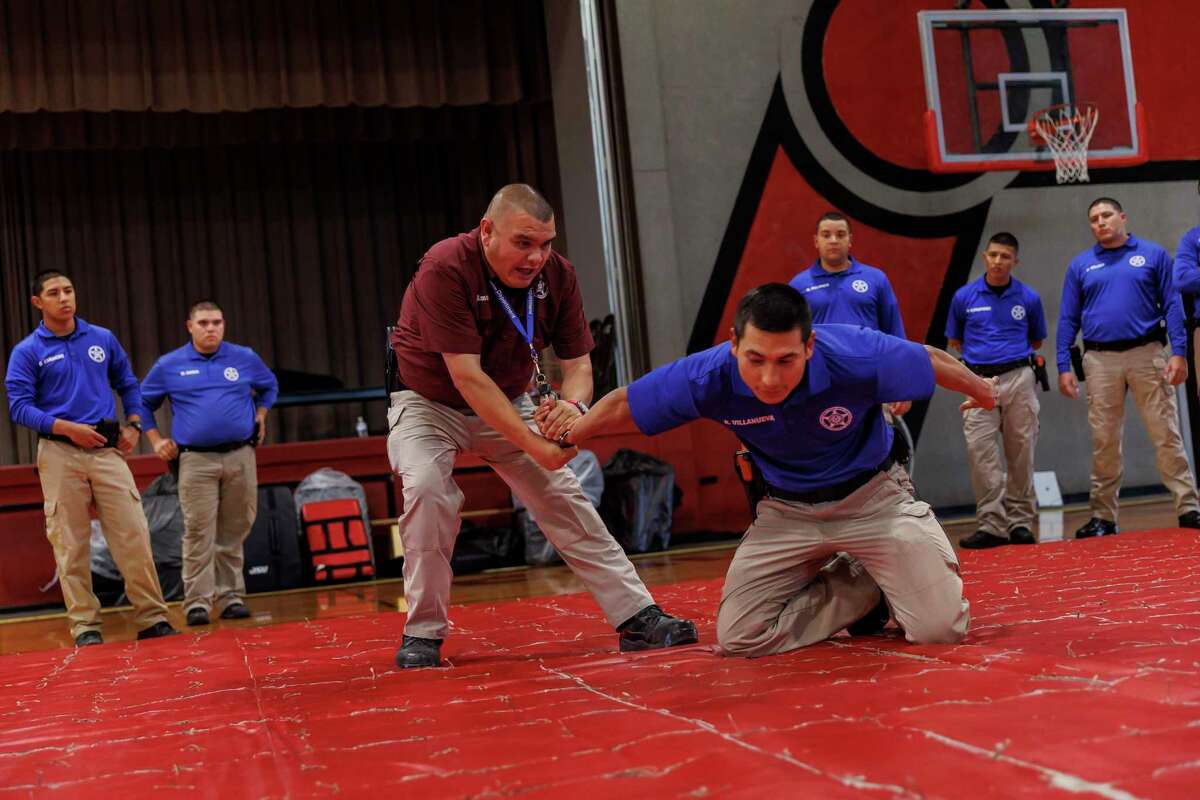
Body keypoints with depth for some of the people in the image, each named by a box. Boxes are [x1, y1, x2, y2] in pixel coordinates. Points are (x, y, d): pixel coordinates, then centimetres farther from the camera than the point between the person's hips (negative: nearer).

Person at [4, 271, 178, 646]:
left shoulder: (103, 339, 11)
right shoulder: (27, 352, 1)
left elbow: (128, 385, 21)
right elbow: (19, 407, -4)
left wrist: (133, 424, 6)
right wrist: (67, 427, -15)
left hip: (108, 450, 2)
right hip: (60, 455, -2)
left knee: (133, 534, -3)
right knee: (71, 544, 0)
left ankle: (153, 619, 2)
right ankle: (85, 626, 8)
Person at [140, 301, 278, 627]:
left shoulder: (245, 358, 8)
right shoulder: (169, 365, 5)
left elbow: (270, 386, 26)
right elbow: (143, 402, 17)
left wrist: (260, 416, 12)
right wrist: (156, 441, 8)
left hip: (240, 457, 2)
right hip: (196, 461, -2)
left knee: (234, 532, 5)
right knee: (199, 533, -7)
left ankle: (231, 596, 12)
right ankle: (197, 601, -4)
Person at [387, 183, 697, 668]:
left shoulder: (557, 274, -14)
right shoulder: (444, 269, -31)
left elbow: (577, 360, -10)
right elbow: (466, 377, -35)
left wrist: (573, 405, -34)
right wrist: (534, 446, -39)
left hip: (508, 405, 4)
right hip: (429, 403, -4)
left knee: (563, 496, -4)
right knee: (427, 486, -28)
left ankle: (637, 617, 2)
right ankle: (422, 632, -13)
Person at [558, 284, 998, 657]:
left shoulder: (855, 357, -33)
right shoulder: (709, 378, -28)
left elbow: (933, 361, -11)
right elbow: (622, 403, -10)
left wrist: (982, 391, 9)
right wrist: (569, 434, 4)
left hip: (871, 499, -2)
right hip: (787, 511, 3)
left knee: (940, 627, -16)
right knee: (738, 637, -6)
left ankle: (877, 578, 18)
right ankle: (861, 589, 12)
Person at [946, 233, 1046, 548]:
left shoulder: (1029, 298, 7)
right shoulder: (964, 297, 6)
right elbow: (954, 341, 17)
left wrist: (1016, 355, 9)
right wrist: (979, 354, 9)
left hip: (1018, 379, 0)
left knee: (1020, 451, 2)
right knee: (980, 450, -9)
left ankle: (1020, 521, 10)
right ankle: (992, 523, -7)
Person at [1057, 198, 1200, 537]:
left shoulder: (1153, 254, 6)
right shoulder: (1080, 265, 11)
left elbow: (1172, 305, 2)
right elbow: (1068, 319, 9)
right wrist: (1063, 367, 2)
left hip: (1147, 355, -2)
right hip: (1100, 359, 2)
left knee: (1166, 434, -3)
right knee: (1104, 441, 5)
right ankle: (1103, 517, 12)